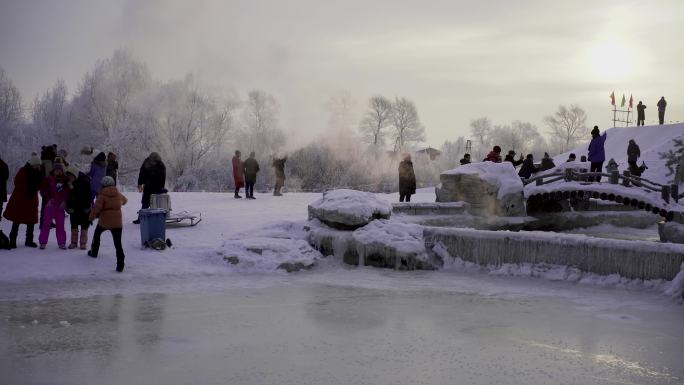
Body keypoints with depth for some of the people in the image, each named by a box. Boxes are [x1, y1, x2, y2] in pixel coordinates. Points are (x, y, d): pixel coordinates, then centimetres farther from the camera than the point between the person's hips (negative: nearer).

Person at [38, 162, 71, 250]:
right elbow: (44, 191, 2)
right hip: (50, 204, -1)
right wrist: (48, 199, -9)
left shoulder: (65, 180, 2)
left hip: (61, 206, 1)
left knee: (60, 225, 7)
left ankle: (62, 242, 14)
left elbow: (67, 192, 4)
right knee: (46, 223, 1)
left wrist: (64, 201, -7)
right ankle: (43, 242, 9)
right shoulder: (49, 179, -2)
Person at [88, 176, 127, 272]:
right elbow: (124, 200, 29)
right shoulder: (118, 194, 8)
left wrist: (92, 216, -5)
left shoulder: (102, 195, -7)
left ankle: (94, 252, 47)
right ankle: (120, 264, -13)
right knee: (118, 244, -2)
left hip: (104, 221, -2)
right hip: (117, 222, 2)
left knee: (97, 234, 30)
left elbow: (97, 207, -18)